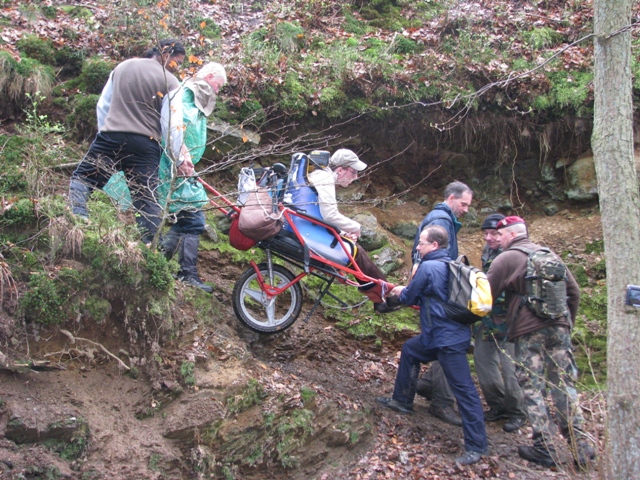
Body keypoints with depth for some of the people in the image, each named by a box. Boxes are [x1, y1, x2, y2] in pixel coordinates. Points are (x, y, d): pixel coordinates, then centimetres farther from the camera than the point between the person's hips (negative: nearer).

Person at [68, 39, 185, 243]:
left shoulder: (123, 66, 12)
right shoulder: (170, 82, -1)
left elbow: (103, 104, 16)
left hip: (111, 136, 2)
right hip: (144, 143, -2)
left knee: (82, 178, 9)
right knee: (147, 196, 2)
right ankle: (150, 243, -3)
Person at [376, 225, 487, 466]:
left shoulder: (427, 267, -15)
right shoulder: (449, 265, 12)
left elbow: (409, 298, -4)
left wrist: (401, 292, 17)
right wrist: (408, 292, 21)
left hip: (448, 340, -10)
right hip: (441, 333, 10)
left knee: (464, 389, -7)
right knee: (410, 350, 26)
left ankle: (476, 446, -3)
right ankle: (402, 401, 40)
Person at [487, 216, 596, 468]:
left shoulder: (506, 258, -3)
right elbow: (573, 291, 16)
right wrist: (567, 322, 24)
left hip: (529, 331, -5)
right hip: (559, 328, 5)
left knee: (533, 389, 1)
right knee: (564, 386, 8)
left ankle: (544, 449, 0)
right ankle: (581, 447, 6)